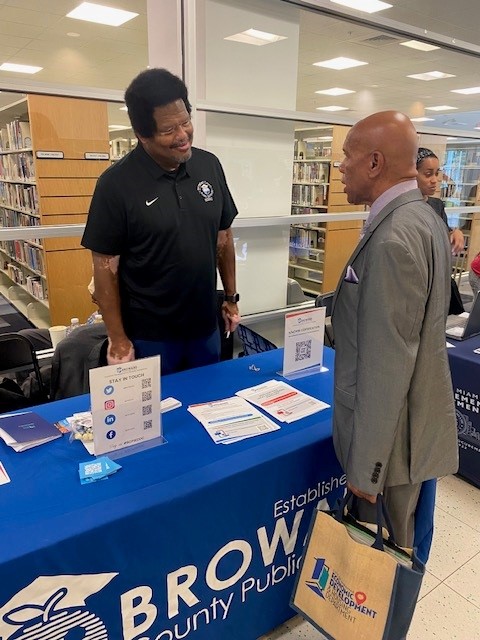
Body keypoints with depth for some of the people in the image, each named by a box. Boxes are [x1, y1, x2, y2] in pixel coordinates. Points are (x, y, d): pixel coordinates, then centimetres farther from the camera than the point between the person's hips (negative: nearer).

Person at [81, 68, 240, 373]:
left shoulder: (210, 165, -2)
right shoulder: (116, 183, -14)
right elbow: (106, 265, -11)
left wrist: (231, 297, 9)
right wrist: (118, 339, -10)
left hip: (205, 327, 4)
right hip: (148, 336, -4)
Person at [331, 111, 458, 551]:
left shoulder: (393, 239, -26)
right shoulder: (422, 216, 6)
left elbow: (386, 363, -26)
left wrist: (365, 466, -17)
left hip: (390, 434, -9)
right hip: (418, 420, 9)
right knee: (402, 543, 26)